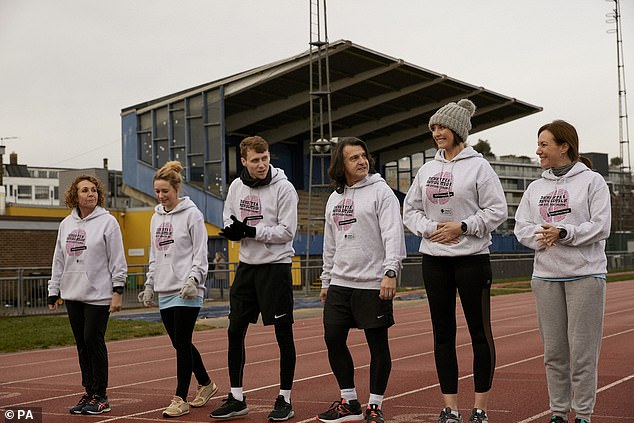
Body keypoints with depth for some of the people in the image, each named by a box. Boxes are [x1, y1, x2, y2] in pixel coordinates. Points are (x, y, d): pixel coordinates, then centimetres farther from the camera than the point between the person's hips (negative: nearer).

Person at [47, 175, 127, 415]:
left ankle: (100, 396, 4)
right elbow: (59, 260, 15)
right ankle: (89, 392, 16)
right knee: (82, 344, 8)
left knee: (94, 341, -6)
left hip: (98, 294, -5)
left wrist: (118, 291, -11)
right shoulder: (66, 224, 12)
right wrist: (53, 292, 13)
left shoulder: (107, 222, -4)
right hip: (73, 294, 5)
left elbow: (118, 260, -6)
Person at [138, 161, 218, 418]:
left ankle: (180, 399, -2)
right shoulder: (156, 218, 15)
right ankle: (206, 384, 29)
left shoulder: (191, 214, -6)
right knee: (180, 344, 12)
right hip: (165, 291, 7)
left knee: (182, 344, -7)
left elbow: (200, 253, -9)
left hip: (187, 292, -7)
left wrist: (193, 280, -20)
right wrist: (149, 284, 17)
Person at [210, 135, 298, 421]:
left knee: (284, 334, 1)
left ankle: (285, 399, 11)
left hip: (275, 266, -6)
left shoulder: (283, 188, -11)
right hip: (246, 265, 6)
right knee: (235, 332, 6)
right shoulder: (237, 186, 5)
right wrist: (234, 230, -8)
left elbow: (287, 232, -15)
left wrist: (251, 230, -20)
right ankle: (236, 398, 17)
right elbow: (228, 220, 15)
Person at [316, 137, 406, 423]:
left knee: (378, 343, 1)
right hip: (340, 284, 7)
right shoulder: (334, 198, 15)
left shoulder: (381, 191, -5)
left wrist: (390, 271, -25)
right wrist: (326, 280, 20)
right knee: (333, 338, 5)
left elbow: (393, 235, -15)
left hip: (373, 284, -6)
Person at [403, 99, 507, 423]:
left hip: (472, 258, -5)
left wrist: (462, 226, -15)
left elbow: (497, 211, -8)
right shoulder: (427, 169, 10)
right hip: (434, 259, 5)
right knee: (443, 333, 7)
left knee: (480, 333, 0)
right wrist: (429, 228, -5)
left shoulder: (478, 166, -4)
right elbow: (410, 210, 12)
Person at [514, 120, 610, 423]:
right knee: (553, 350, 7)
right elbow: (521, 226, 8)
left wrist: (563, 232, -18)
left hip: (585, 274, -4)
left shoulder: (592, 181, 0)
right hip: (546, 276, 4)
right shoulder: (535, 188, 14)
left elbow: (600, 226, -8)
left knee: (583, 349, -3)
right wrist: (541, 236, -12)